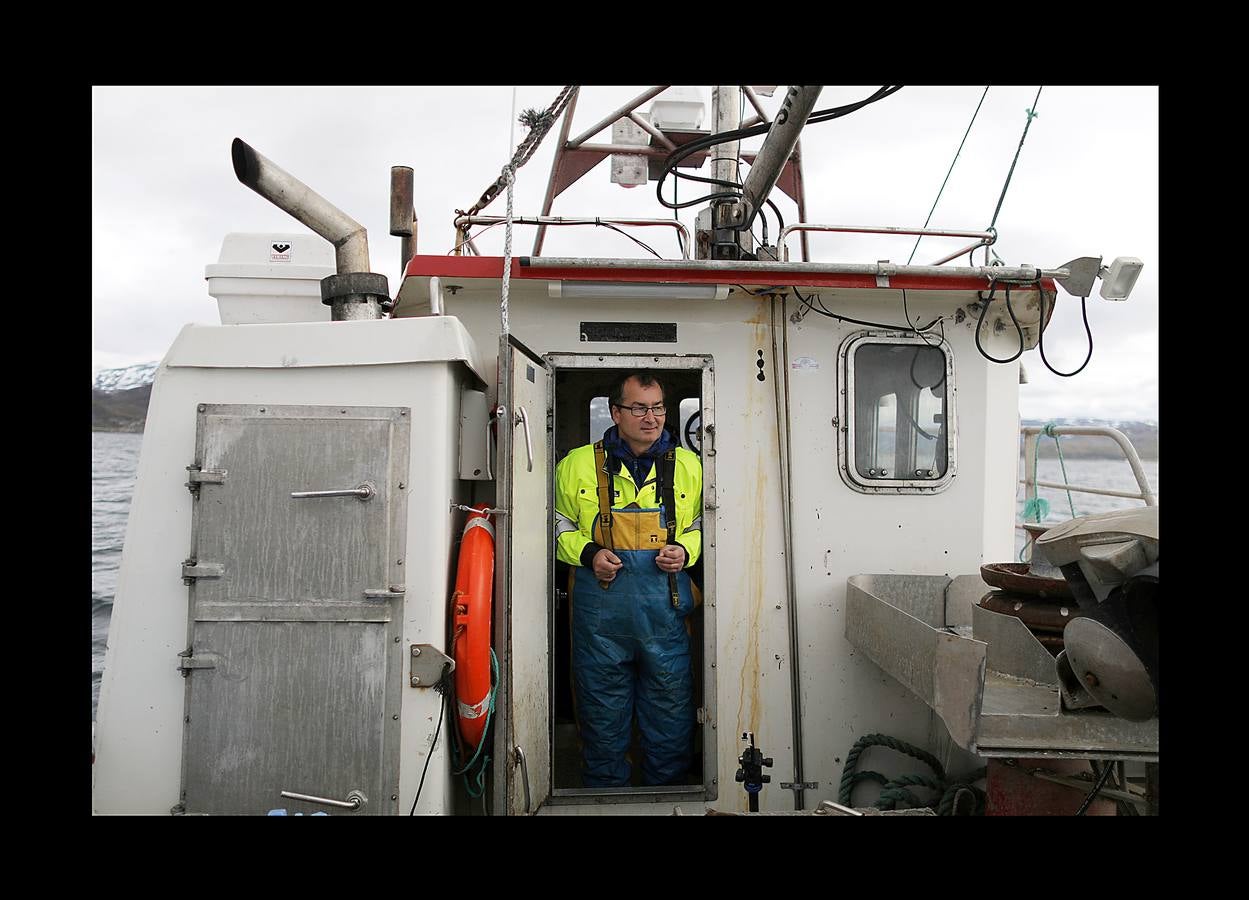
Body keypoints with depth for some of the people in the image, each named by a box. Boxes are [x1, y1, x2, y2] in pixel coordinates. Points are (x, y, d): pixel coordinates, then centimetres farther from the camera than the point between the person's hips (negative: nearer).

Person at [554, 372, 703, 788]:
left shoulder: (688, 465, 7)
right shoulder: (578, 464, 2)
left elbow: (704, 522, 19)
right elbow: (559, 524, 11)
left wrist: (686, 549, -2)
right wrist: (587, 553, -6)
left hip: (665, 608, 1)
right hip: (600, 610, -1)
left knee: (671, 713, 11)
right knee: (603, 719, 11)